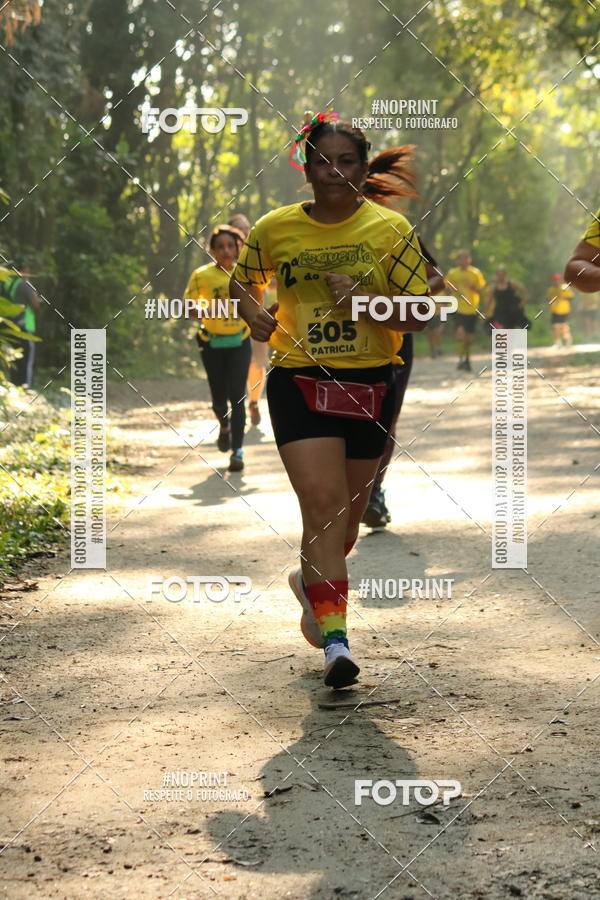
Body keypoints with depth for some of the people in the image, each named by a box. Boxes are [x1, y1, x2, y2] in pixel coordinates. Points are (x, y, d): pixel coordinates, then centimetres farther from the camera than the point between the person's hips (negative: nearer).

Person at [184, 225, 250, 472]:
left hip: (239, 342, 0)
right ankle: (224, 427, 41)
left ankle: (237, 451, -11)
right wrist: (203, 312, -24)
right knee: (219, 398, 7)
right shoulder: (201, 275, -7)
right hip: (212, 344, 0)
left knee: (237, 396, -11)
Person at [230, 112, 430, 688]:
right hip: (299, 381, -2)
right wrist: (254, 312, -2)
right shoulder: (275, 228, 0)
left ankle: (311, 581, 45)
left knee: (348, 512, 14)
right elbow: (243, 280, 19)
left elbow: (419, 317, -4)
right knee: (324, 503, -17)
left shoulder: (390, 229, -3)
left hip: (371, 384, 2)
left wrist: (365, 299, -21)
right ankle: (335, 641, -17)